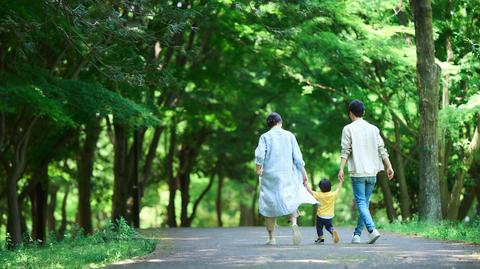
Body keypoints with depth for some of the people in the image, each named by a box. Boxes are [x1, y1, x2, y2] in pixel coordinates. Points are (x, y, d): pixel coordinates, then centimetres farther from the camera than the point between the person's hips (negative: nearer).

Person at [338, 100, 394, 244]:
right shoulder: (373, 129, 11)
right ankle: (357, 235, 14)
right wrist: (389, 166, 4)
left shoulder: (348, 129, -1)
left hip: (357, 172, -4)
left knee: (361, 203, -6)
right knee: (365, 203, 12)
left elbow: (345, 151, -9)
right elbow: (381, 149, 5)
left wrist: (341, 169, -11)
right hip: (372, 172, 4)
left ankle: (372, 230, -26)